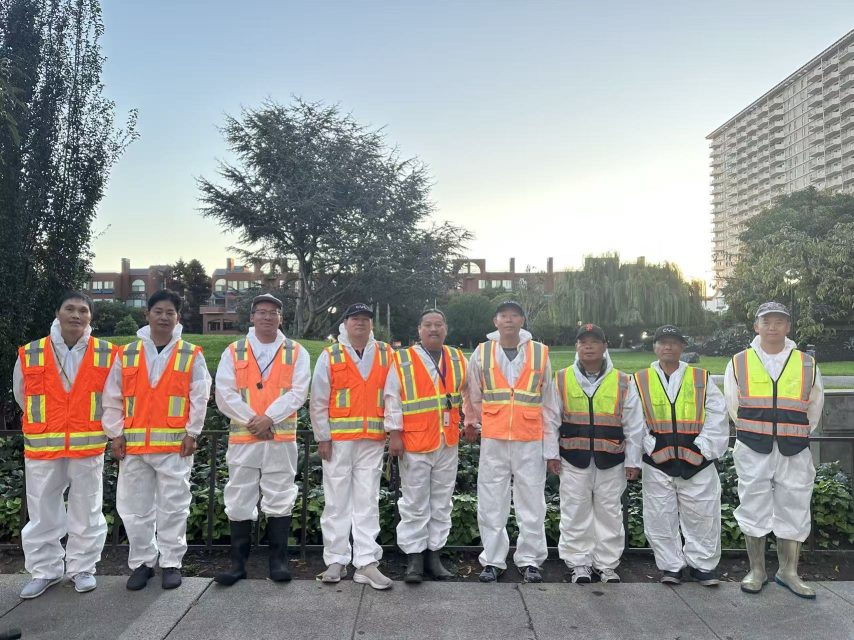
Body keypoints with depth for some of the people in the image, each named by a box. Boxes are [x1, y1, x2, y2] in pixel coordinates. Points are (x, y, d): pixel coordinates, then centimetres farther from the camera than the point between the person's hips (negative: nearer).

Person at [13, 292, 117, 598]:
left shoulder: (106, 354, -4)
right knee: (42, 513, 12)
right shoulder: (30, 354, -2)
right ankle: (45, 570, 28)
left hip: (88, 446, -1)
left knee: (87, 512, 9)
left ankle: (82, 568, 25)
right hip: (42, 447, 1)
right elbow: (22, 395, 12)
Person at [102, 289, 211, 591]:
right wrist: (115, 435, 2)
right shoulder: (126, 355, 6)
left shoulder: (191, 355, 1)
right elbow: (112, 399, 7)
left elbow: (200, 398, -1)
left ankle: (171, 563, 17)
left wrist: (191, 433, -6)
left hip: (174, 444, -2)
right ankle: (142, 562, 25)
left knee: (173, 507, 4)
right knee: (135, 507, 11)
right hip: (133, 444, 3)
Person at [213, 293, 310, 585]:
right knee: (239, 502, 7)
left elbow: (297, 392, -5)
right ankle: (238, 562, 19)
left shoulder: (296, 352, 5)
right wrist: (251, 421, -11)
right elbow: (224, 394, -2)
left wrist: (268, 418, -15)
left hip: (281, 438, -1)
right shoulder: (234, 352, 7)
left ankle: (278, 561, 17)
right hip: (242, 437, 1)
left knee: (280, 500, 5)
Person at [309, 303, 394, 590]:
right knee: (337, 502, 6)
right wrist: (322, 437, -1)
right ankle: (336, 561, 16)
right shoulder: (330, 356, 4)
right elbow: (318, 401, 3)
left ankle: (366, 563, 9)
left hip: (373, 440, 1)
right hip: (338, 439, -1)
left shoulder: (386, 355, 8)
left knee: (368, 502, 4)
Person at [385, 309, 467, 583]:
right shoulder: (403, 360, -4)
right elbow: (393, 399, -5)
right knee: (415, 503, 3)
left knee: (442, 501, 11)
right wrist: (394, 434, -9)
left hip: (448, 442, 4)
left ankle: (435, 554, 24)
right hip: (415, 441, -4)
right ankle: (414, 558, 15)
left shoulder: (458, 360, 8)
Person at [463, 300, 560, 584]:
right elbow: (473, 396, 14)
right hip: (493, 440, 1)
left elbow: (549, 403, 5)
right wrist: (472, 422, 15)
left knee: (532, 504, 5)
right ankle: (493, 561, 19)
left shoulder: (540, 353, 4)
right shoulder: (482, 353, 4)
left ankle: (529, 560, 20)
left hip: (531, 441, 0)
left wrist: (551, 447, 3)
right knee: (491, 504, 6)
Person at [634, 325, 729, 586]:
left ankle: (702, 565, 23)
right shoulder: (641, 381, 3)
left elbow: (717, 416, 2)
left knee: (702, 516, 5)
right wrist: (651, 448, -7)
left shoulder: (701, 379, 6)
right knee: (661, 518, 5)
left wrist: (704, 448, -6)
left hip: (697, 462, 0)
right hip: (657, 463, 0)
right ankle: (670, 566, 21)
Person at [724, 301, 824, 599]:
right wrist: (755, 436, 9)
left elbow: (814, 410, 13)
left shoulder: (807, 365, 2)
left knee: (793, 511, 9)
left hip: (794, 453, 1)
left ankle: (788, 571, 25)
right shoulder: (739, 363, -1)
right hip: (752, 452, -1)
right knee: (753, 509, 6)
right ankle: (756, 571, 21)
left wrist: (792, 437, 13)